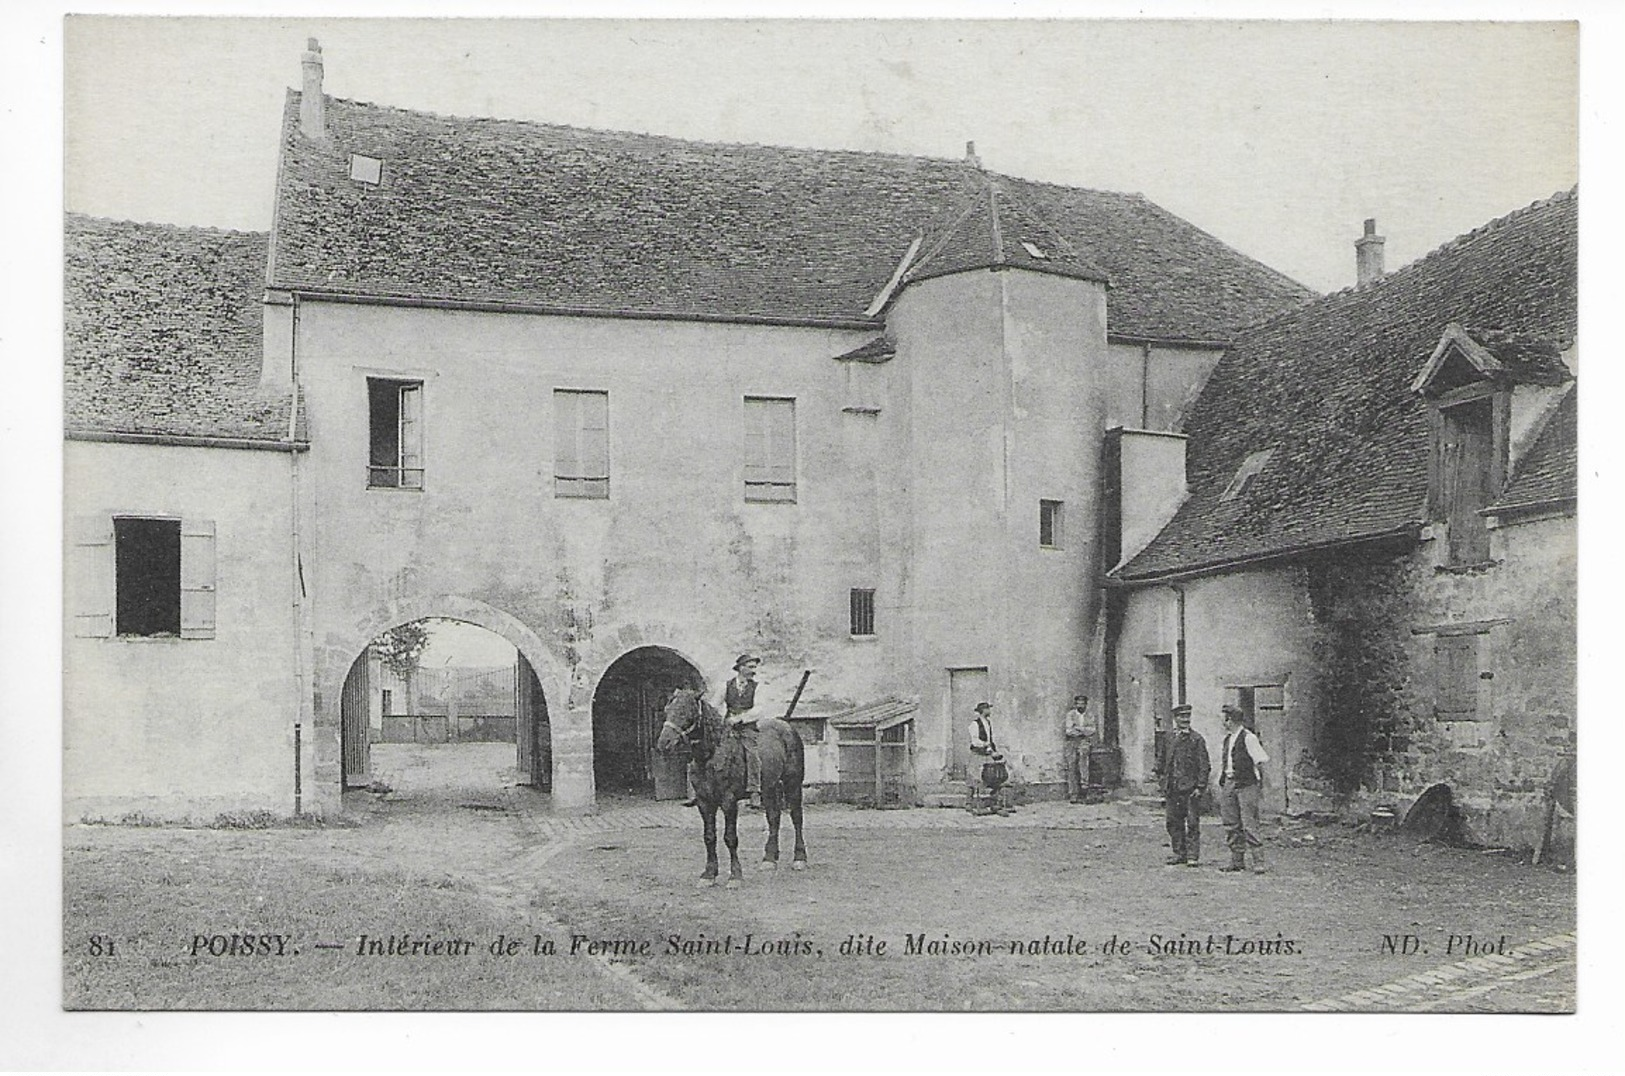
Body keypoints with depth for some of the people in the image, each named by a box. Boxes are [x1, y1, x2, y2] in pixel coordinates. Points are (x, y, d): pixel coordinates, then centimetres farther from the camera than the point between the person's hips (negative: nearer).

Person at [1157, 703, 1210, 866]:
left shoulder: (1197, 739, -2)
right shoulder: (1169, 738, 11)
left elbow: (1204, 765, -5)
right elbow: (1162, 761, 21)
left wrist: (1200, 787, -11)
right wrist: (1161, 778, 11)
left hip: (1190, 787, -5)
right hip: (1172, 788, 5)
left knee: (1192, 822, -3)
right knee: (1173, 822, 7)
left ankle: (1193, 856, 1)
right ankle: (1179, 853, 17)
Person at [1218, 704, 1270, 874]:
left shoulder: (1248, 738, -8)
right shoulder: (1227, 738, 16)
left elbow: (1261, 759, -9)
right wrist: (1221, 784, 19)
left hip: (1246, 784, -8)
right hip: (1229, 783, 8)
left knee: (1249, 823, -9)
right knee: (1231, 824, 8)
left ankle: (1258, 861, -5)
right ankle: (1237, 861, 16)